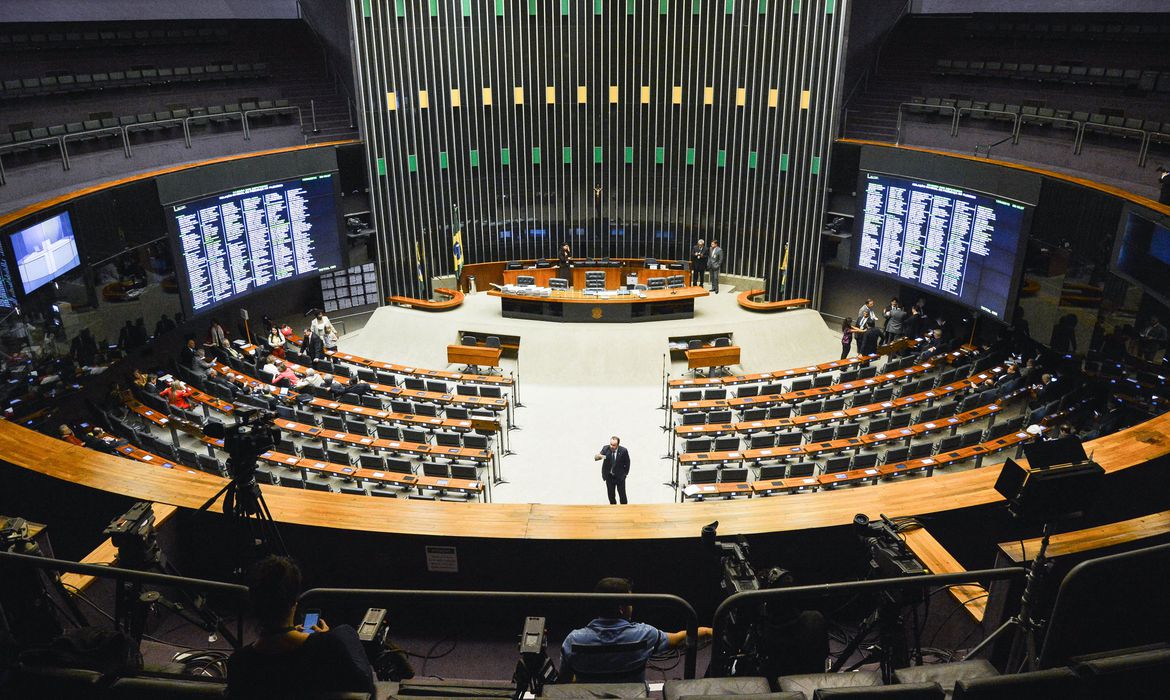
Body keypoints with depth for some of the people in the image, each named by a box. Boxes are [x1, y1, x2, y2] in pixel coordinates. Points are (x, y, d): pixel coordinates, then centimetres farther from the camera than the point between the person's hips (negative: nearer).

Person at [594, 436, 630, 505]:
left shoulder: (623, 451, -15)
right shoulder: (605, 448, -12)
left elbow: (627, 463, 0)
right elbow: (596, 457, -18)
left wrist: (625, 473, 0)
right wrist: (597, 456, -41)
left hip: (620, 476, -2)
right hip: (609, 476, 2)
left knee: (622, 495, 2)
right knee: (611, 495, 6)